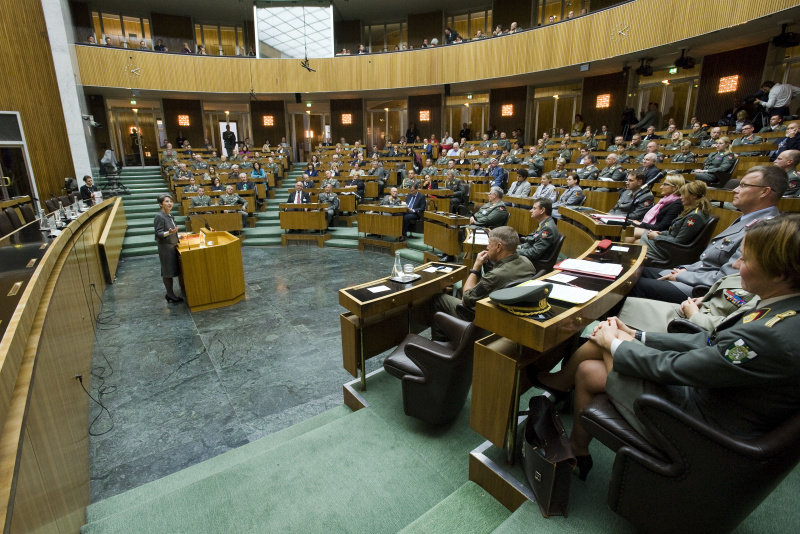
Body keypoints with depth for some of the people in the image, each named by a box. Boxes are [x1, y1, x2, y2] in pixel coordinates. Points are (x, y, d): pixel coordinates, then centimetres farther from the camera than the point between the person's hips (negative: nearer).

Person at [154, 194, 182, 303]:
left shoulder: (169, 216, 11)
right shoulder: (159, 217, -15)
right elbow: (158, 233, -19)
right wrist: (169, 232, -34)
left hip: (172, 246, 8)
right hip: (165, 248, -8)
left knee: (171, 271, 12)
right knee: (167, 272, -2)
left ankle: (170, 294, 20)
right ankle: (170, 295, 6)